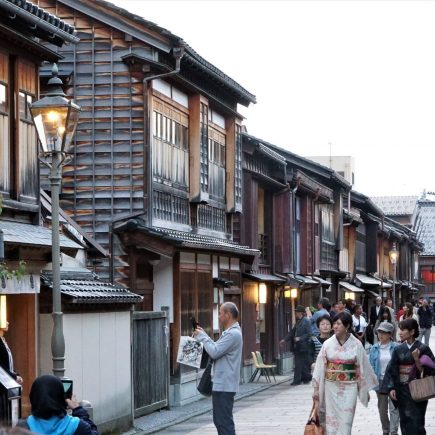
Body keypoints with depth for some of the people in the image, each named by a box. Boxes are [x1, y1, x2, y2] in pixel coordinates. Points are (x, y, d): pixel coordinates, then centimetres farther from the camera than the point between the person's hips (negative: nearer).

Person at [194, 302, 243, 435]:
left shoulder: (233, 334, -17)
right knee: (220, 420, 15)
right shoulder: (229, 332, 17)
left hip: (224, 385, -11)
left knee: (224, 421, -9)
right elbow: (217, 348, 19)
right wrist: (203, 335, 11)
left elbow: (214, 352, -21)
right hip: (220, 384, 11)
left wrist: (202, 337, -8)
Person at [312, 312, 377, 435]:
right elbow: (320, 367, 1)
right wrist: (317, 390, 0)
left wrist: (365, 388, 6)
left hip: (349, 387, -1)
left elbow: (363, 366, 2)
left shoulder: (356, 345, -5)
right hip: (331, 386, 1)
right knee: (331, 419, 4)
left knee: (346, 420, -1)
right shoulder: (328, 344, -3)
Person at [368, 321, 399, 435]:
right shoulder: (374, 348, 2)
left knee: (393, 408, -10)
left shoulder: (395, 348, -7)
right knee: (382, 409, 15)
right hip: (380, 381, 4)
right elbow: (371, 366, 6)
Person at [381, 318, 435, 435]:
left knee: (416, 422, -6)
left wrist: (416, 359, -20)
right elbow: (392, 370, 5)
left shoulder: (423, 349, -5)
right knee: (405, 421, 6)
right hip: (402, 390, 3)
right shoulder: (398, 349, 5)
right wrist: (391, 388, -5)